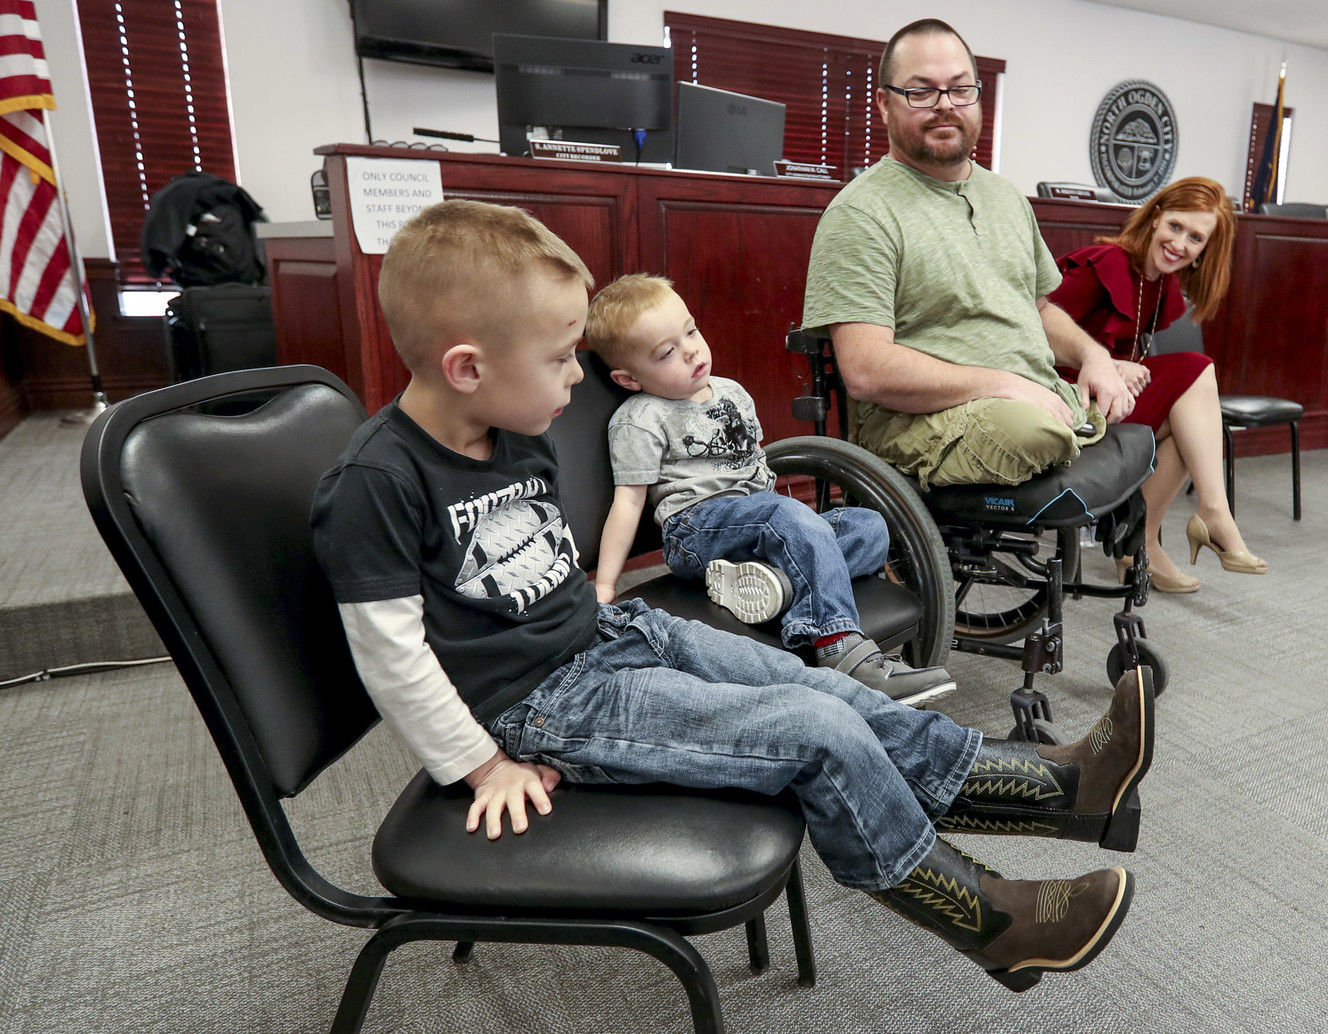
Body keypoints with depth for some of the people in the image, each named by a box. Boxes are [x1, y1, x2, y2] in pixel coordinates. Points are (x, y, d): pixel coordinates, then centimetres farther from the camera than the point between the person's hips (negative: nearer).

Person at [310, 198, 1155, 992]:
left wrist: (592, 619, 10)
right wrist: (485, 766, -12)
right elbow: (391, 652, -18)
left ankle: (1065, 787, 13)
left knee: (831, 693, 1)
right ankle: (994, 923, 7)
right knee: (818, 733, -14)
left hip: (608, 633, 8)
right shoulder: (375, 485, -21)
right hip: (543, 703, -8)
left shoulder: (520, 436, 5)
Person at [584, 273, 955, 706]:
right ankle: (843, 648, -43)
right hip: (698, 525, -7)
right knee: (791, 516, -34)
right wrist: (604, 586, -9)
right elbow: (628, 502, -4)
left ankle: (777, 578, -35)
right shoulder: (639, 421, 0)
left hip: (760, 513, 8)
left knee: (871, 527, -9)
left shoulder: (732, 392, 21)